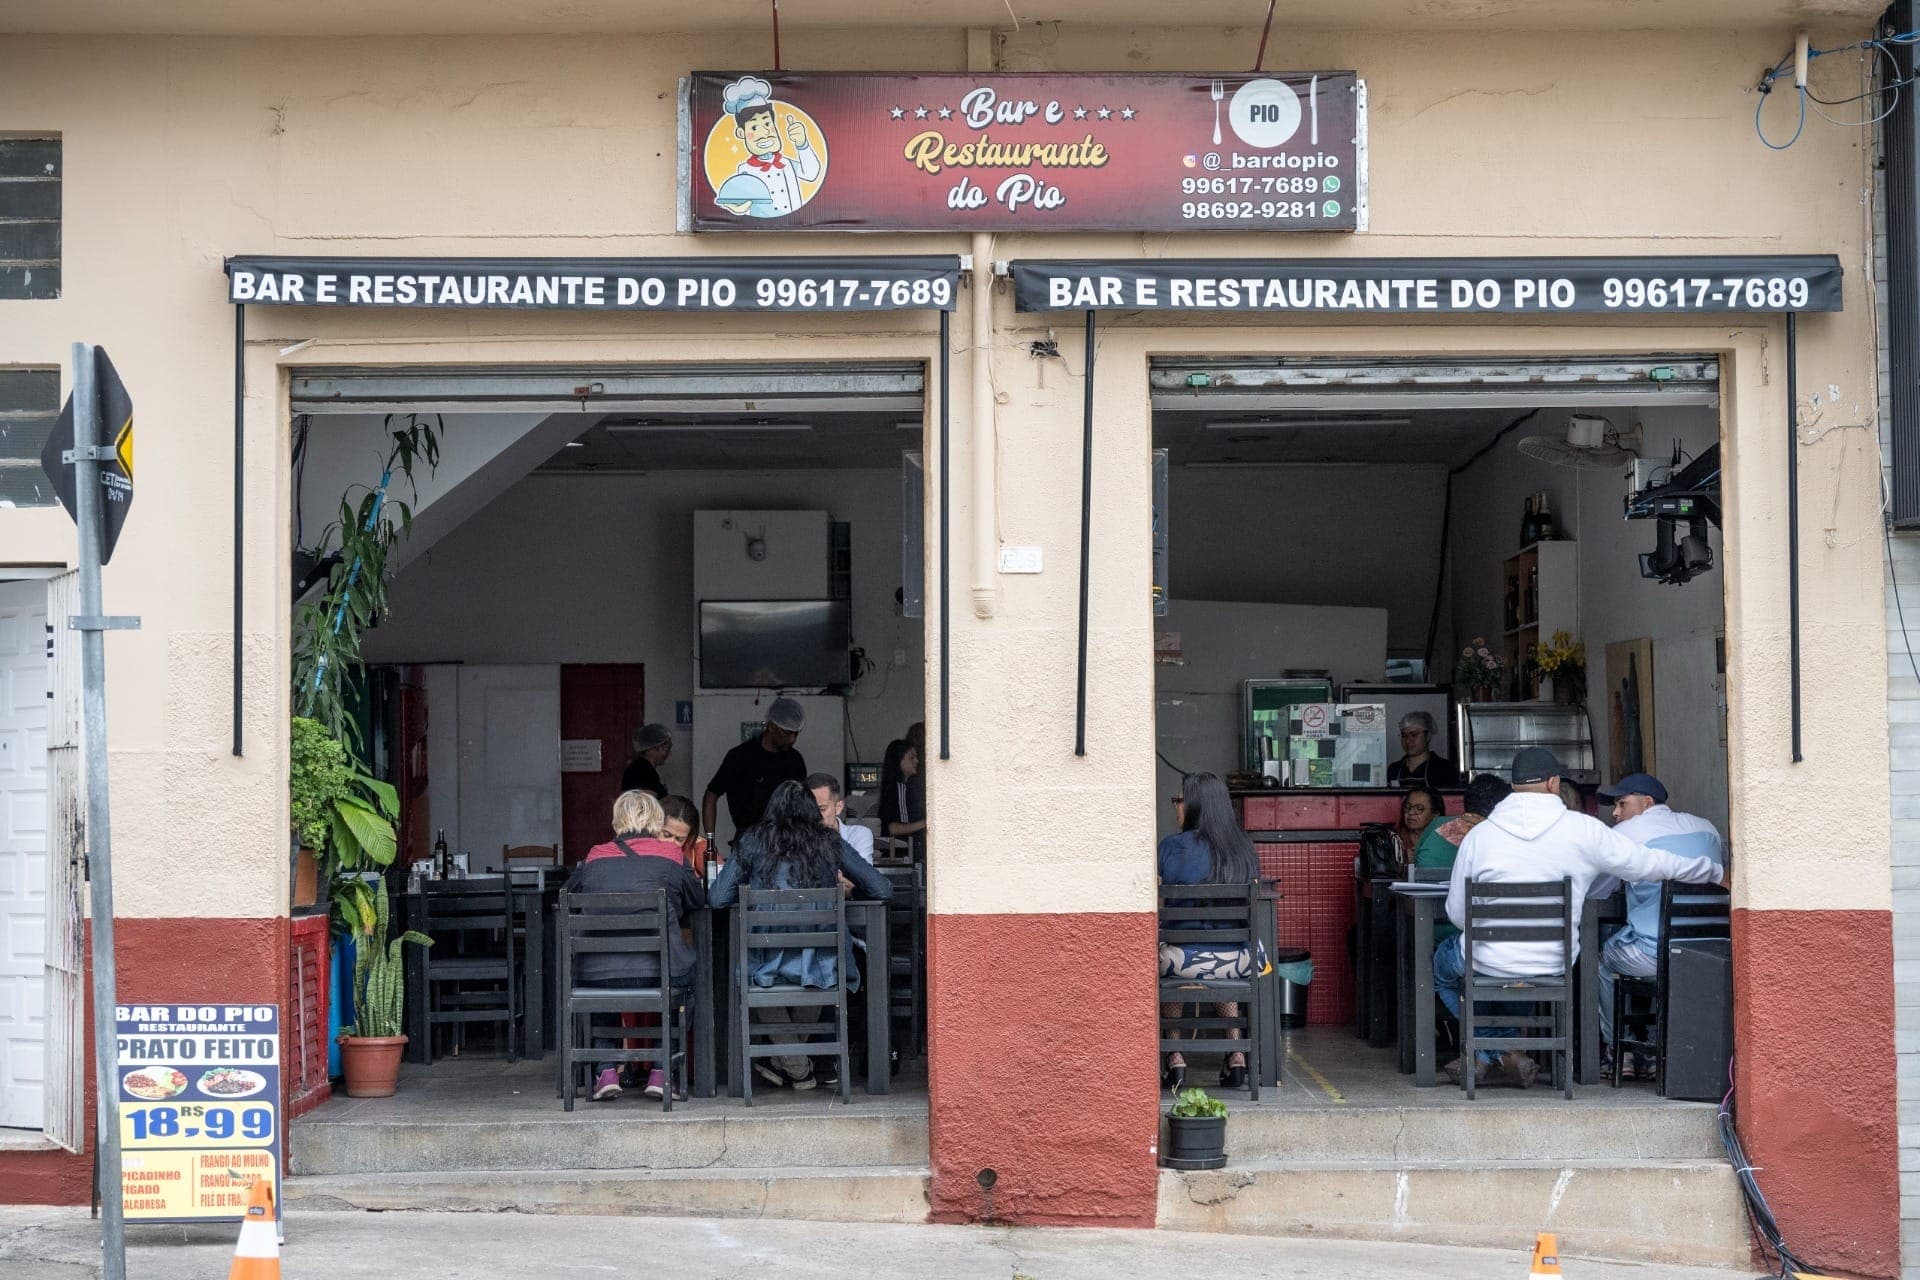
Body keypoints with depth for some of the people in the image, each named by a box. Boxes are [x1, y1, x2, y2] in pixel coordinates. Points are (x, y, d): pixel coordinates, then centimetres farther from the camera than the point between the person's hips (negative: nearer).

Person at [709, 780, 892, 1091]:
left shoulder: (753, 841, 4)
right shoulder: (830, 844, 7)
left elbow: (718, 899, 2)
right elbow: (883, 890, 10)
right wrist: (849, 890, 31)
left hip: (770, 966, -1)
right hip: (823, 967, 1)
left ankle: (797, 1067, 30)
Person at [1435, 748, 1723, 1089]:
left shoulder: (1478, 835, -8)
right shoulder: (1584, 830, -9)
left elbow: (1457, 914, 0)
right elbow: (1654, 863, 0)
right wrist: (1716, 870, 16)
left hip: (1490, 964, -2)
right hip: (1553, 965, 2)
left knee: (1443, 961, 31)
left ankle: (1502, 1052, 18)